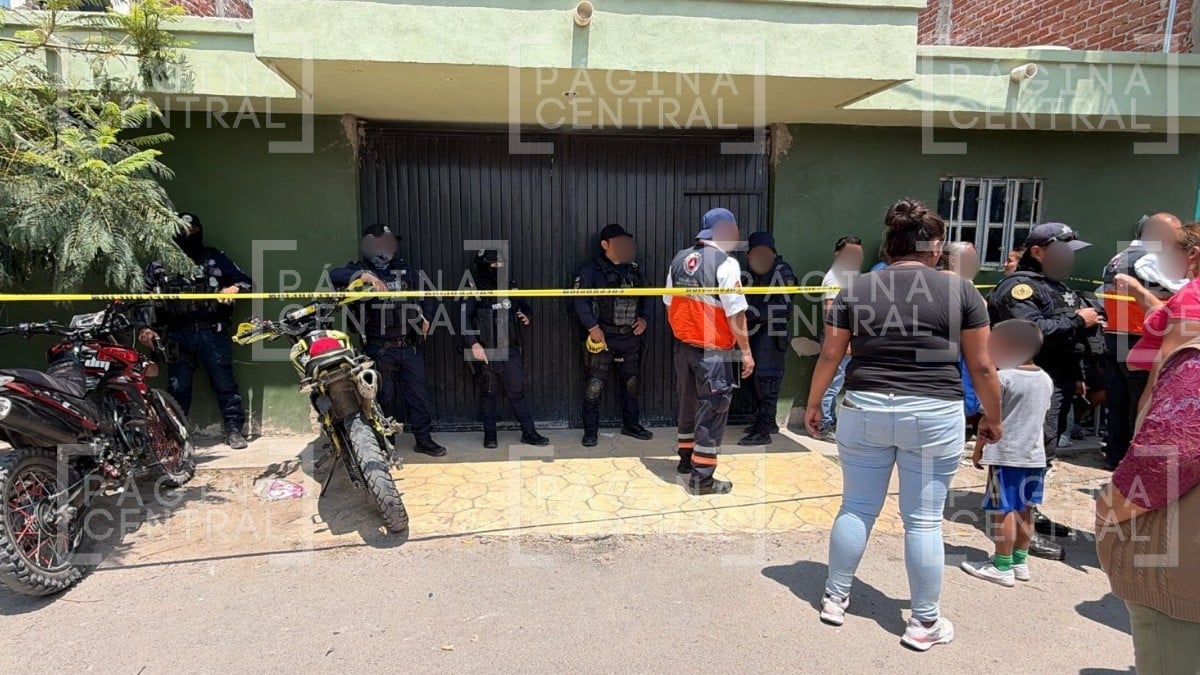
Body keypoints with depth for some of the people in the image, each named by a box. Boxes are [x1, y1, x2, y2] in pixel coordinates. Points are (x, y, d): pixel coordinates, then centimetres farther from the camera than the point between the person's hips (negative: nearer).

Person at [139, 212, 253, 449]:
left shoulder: (215, 259, 7)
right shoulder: (158, 265, 11)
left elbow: (246, 281, 8)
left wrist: (235, 288, -13)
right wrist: (148, 327, 3)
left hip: (212, 332, -1)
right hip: (177, 336, 1)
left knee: (224, 383, 0)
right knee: (178, 387, 7)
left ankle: (234, 430, 7)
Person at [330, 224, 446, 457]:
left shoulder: (406, 269, 11)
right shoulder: (361, 269, -1)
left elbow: (425, 294, 24)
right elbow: (335, 275, -21)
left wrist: (425, 318, 10)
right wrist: (362, 276, -35)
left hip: (409, 347, 3)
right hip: (379, 349, -3)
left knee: (418, 392, 6)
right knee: (385, 397, 7)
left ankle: (424, 438, 17)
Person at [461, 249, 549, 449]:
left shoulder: (510, 288, 9)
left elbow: (524, 306, 25)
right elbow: (464, 318, -10)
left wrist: (526, 316, 3)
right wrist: (473, 344, -19)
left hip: (510, 350, 3)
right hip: (486, 352, -3)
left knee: (517, 391, 3)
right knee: (488, 393, 7)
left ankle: (529, 432, 9)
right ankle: (489, 434, 20)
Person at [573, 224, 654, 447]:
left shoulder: (634, 269, 12)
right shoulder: (592, 269, -6)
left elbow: (648, 296, 18)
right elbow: (580, 300, -13)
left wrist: (644, 318, 3)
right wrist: (592, 327, -19)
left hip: (631, 338, 6)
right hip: (603, 338, -5)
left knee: (632, 384, 15)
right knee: (594, 387, -4)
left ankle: (631, 424, 31)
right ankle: (591, 431, 9)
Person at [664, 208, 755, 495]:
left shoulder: (679, 259, 7)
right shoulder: (726, 263, -14)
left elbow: (669, 303, 13)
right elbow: (735, 313, -18)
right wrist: (746, 351, -12)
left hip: (683, 345, 7)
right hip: (714, 350, -7)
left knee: (688, 402, 21)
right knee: (713, 409, 1)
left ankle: (686, 458, 35)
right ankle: (702, 477, 4)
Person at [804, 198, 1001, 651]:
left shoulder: (854, 291, 3)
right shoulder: (960, 290, -1)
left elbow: (829, 356, 3)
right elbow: (981, 365, 1)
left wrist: (813, 405, 15)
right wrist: (993, 417, 14)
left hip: (865, 412, 2)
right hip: (934, 416, -1)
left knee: (856, 508, 14)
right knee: (924, 519, 8)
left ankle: (834, 599, 26)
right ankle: (925, 623, 20)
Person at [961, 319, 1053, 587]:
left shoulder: (1003, 377, -14)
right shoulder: (1046, 380, 8)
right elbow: (1037, 416, 15)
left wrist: (978, 449, -3)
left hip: (1005, 454, -7)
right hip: (1035, 455, 8)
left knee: (1003, 510, -1)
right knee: (1024, 509, 15)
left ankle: (1003, 567, 4)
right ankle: (1020, 562, 25)